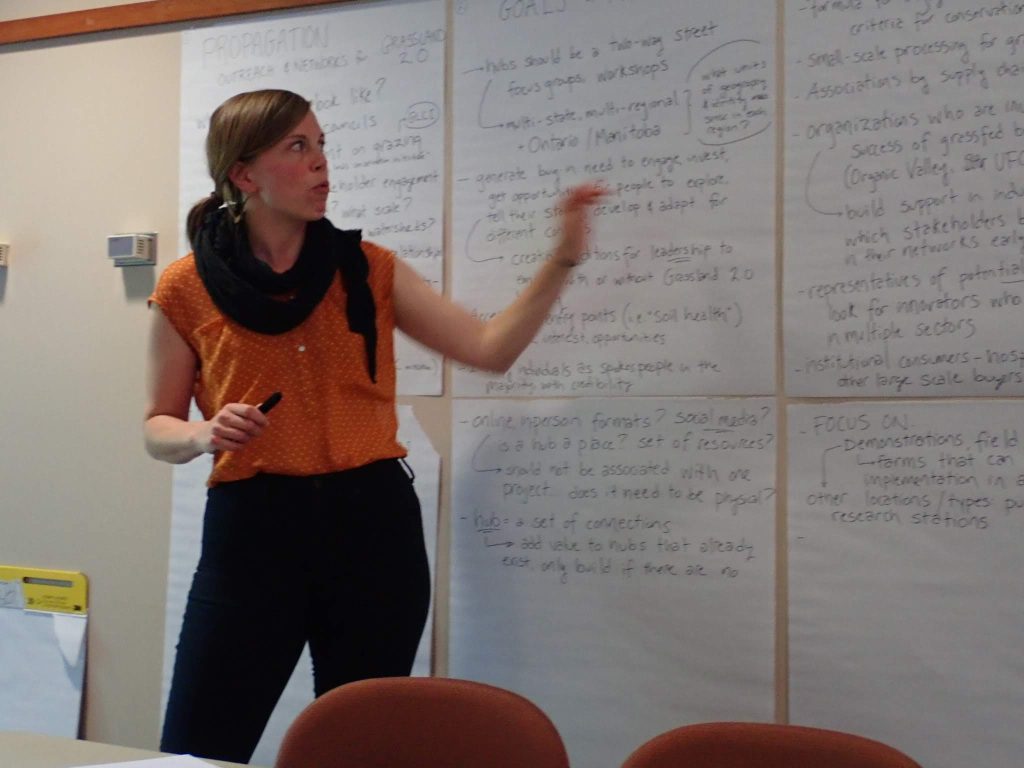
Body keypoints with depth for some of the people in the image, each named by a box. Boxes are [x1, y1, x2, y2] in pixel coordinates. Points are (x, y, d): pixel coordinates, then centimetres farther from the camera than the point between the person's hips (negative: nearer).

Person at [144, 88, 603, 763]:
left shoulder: (368, 269, 5)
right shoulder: (186, 288, 0)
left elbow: (491, 349, 3)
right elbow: (159, 429, 7)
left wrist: (564, 260, -5)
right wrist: (205, 435, -14)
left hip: (374, 527, 2)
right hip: (251, 531, -2)